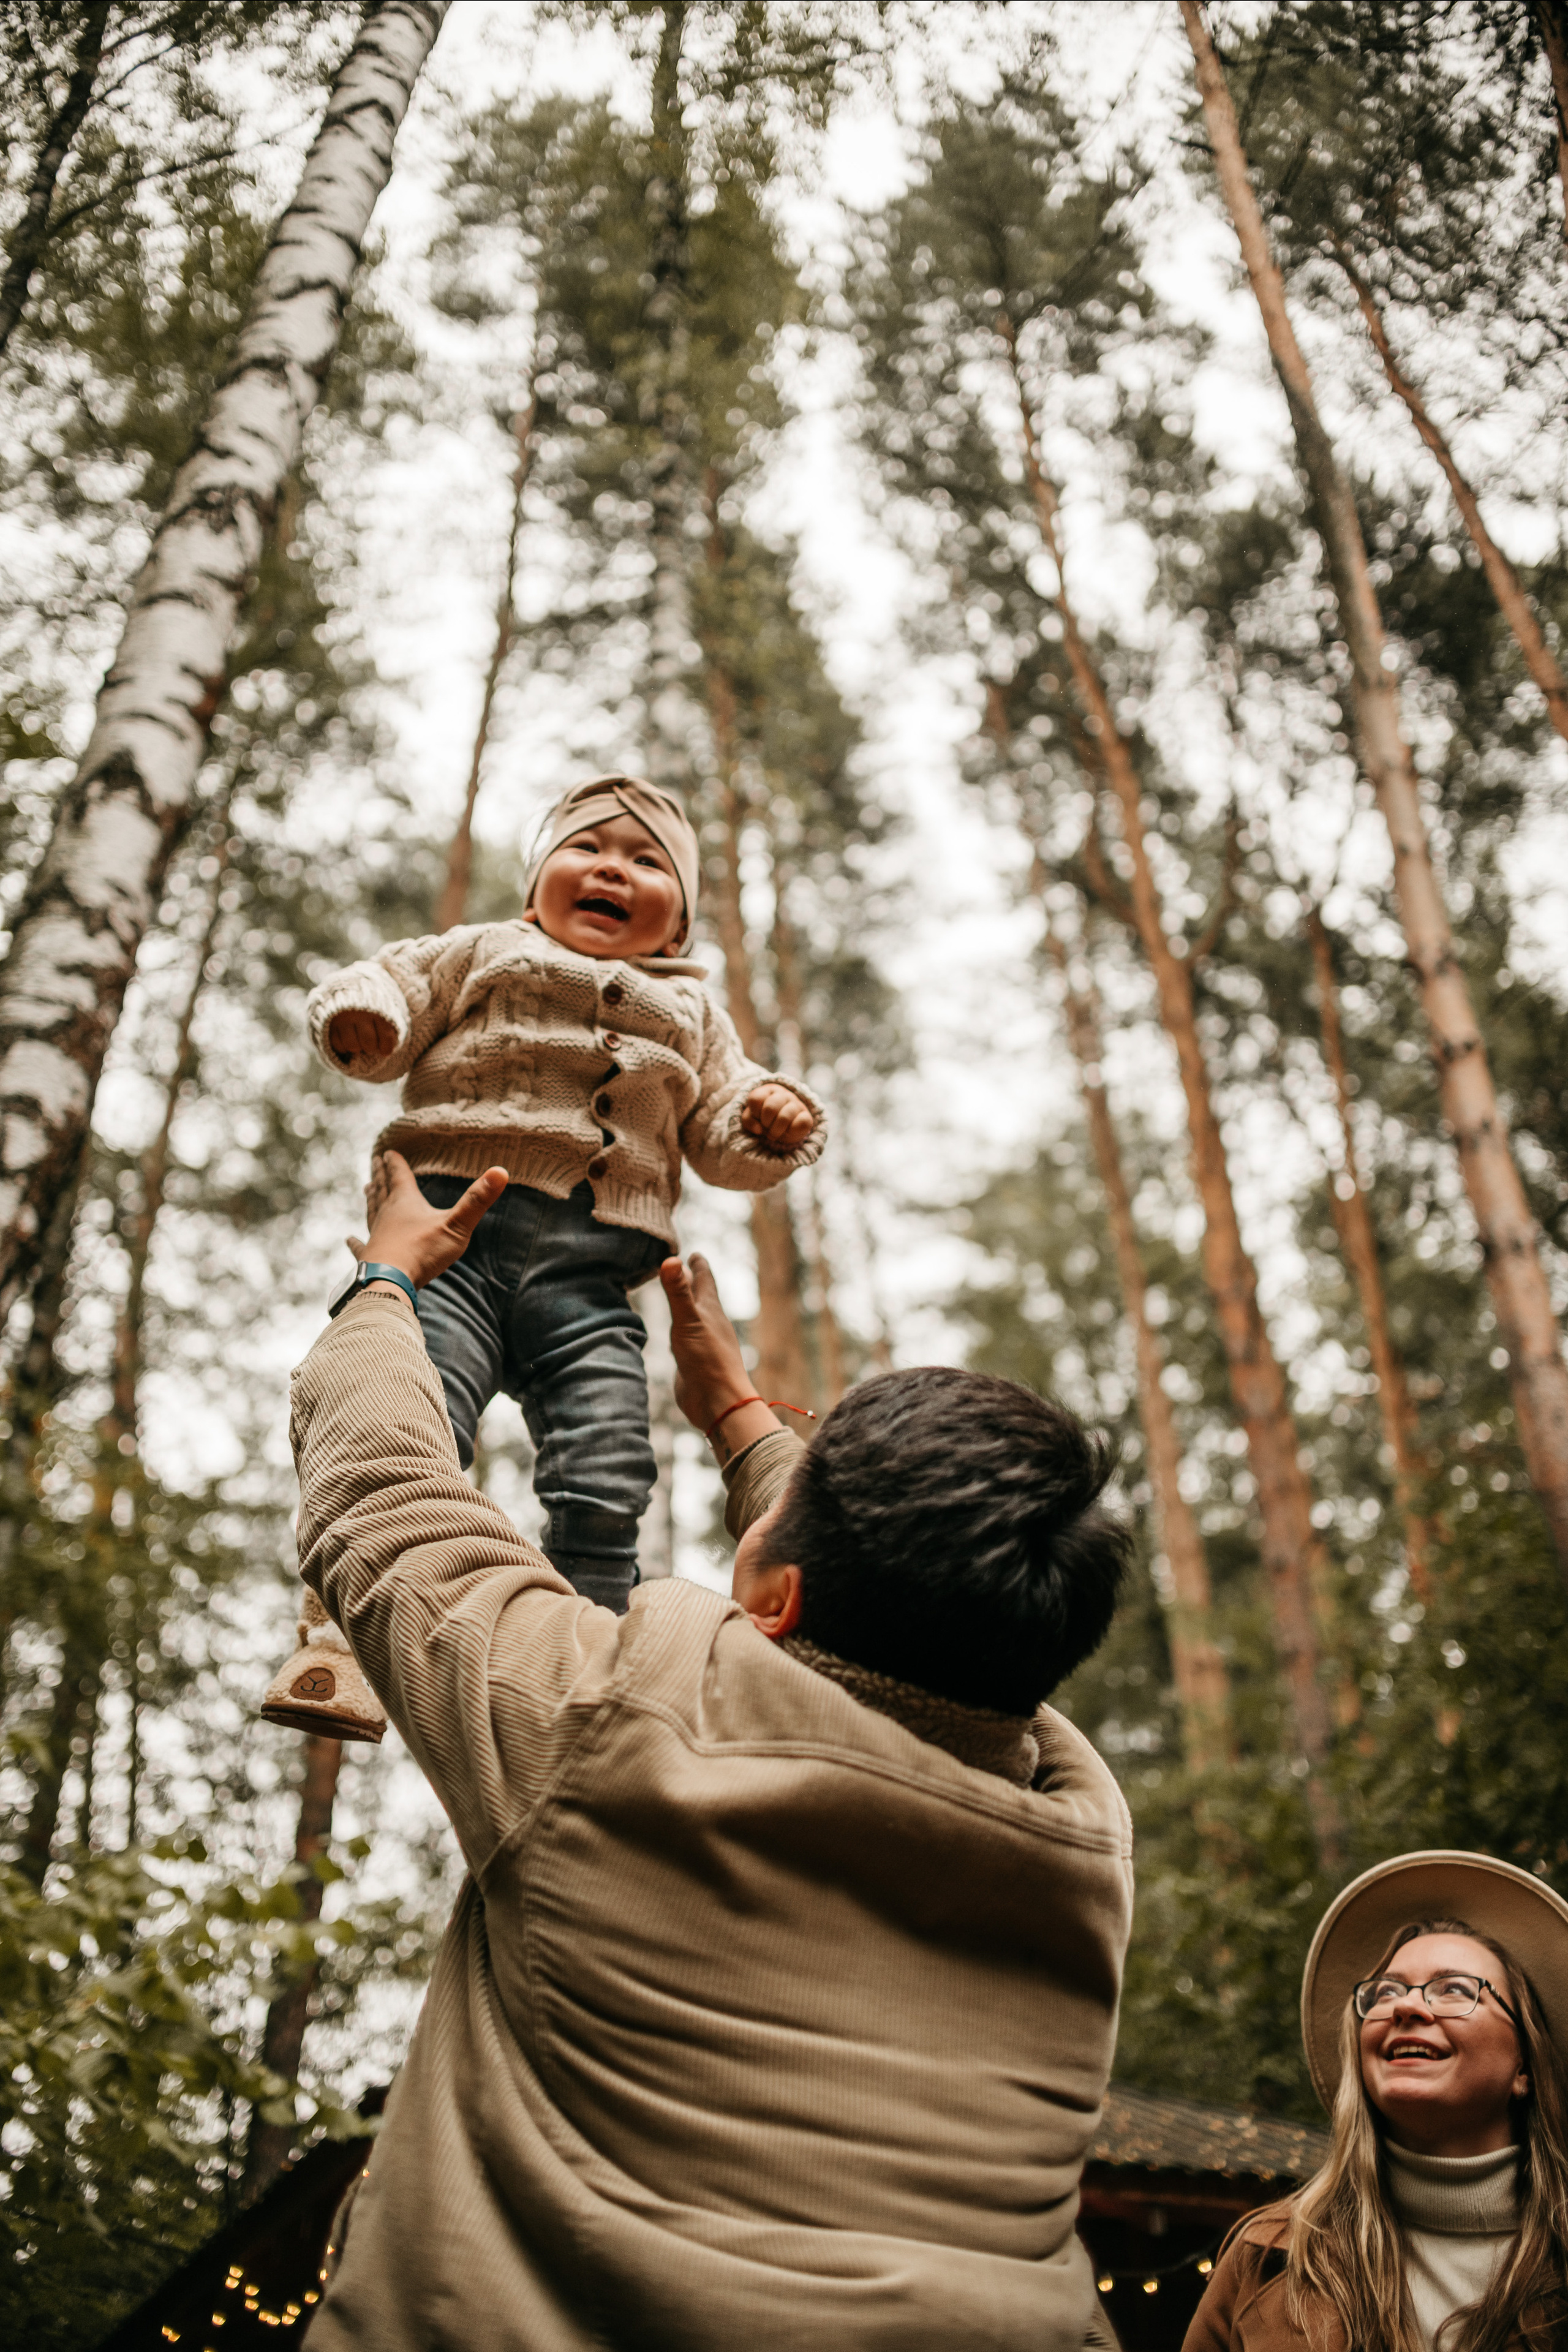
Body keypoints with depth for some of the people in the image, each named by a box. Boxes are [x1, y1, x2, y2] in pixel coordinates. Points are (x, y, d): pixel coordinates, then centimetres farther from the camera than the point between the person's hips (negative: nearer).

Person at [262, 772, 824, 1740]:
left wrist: (774, 1122, -1)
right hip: (459, 1226, -2)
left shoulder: (691, 1012, 29)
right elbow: (398, 988, 12)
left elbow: (722, 1136, 23)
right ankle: (347, 1633, -12)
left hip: (593, 1276, 3)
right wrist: (360, 1015, -13)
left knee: (608, 1475, -9)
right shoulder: (485, 953, 23)